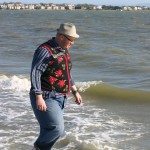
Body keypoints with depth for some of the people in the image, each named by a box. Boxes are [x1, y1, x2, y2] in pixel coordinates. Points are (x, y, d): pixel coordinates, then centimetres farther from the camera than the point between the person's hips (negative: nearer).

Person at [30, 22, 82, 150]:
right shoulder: (45, 51, -16)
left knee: (49, 131, 10)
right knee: (56, 129, -16)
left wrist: (75, 91, 24)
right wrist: (39, 97, -25)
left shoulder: (64, 51, 13)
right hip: (46, 98, -9)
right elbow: (35, 73, -20)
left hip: (59, 98, 9)